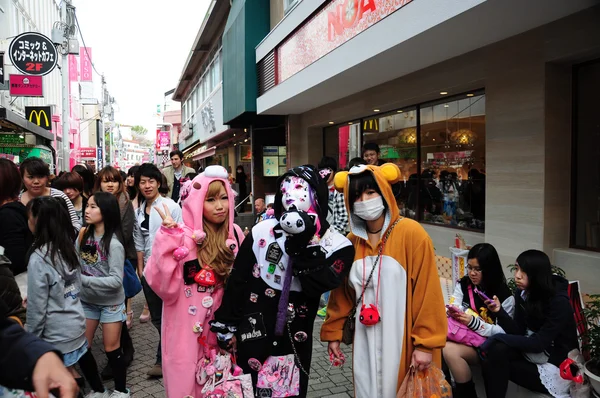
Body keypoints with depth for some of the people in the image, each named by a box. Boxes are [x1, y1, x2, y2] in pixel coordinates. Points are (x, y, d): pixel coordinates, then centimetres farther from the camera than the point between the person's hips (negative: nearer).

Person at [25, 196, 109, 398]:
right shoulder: (68, 247, 1)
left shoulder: (39, 258, -22)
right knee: (84, 356, 24)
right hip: (76, 322, 8)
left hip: (57, 333, -8)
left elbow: (37, 306, -16)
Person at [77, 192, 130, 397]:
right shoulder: (83, 236, -3)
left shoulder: (113, 244, -20)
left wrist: (84, 279, -26)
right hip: (87, 301, 5)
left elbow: (116, 280, -22)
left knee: (111, 348, 7)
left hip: (110, 303, -5)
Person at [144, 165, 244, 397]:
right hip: (188, 325, -4)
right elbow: (163, 284, -24)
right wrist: (168, 238, -29)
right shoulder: (182, 237, -15)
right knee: (188, 379, 11)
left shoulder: (235, 233, -2)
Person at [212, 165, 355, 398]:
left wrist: (302, 246, -29)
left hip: (294, 342, 0)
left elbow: (318, 285, -24)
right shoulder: (262, 232, -8)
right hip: (252, 337, 1)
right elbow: (237, 281, -1)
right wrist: (226, 325, 2)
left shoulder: (337, 246, -9)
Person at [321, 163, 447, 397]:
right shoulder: (351, 241, 4)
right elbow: (342, 293, 12)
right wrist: (333, 333, 12)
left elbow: (427, 292, -13)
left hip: (403, 340, -4)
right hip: (366, 342, 4)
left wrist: (425, 343, -13)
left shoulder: (411, 233, -11)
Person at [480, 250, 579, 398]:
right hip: (533, 350, 6)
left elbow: (539, 343, -24)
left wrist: (499, 338, -25)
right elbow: (519, 332, -4)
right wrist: (499, 311, -21)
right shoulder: (522, 292, -2)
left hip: (556, 364, -6)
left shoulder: (559, 302, -22)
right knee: (496, 351, -23)